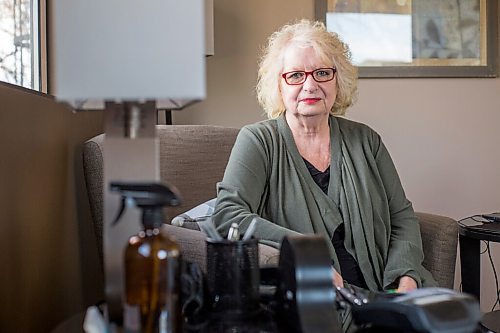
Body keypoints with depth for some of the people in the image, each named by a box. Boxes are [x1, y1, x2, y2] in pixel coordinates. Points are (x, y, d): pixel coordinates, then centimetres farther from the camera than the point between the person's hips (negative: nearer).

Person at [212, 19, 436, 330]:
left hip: (380, 292, 4)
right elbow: (227, 214, -12)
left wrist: (406, 281, -5)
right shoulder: (258, 141, 1)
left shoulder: (365, 141, 13)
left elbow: (403, 217, 13)